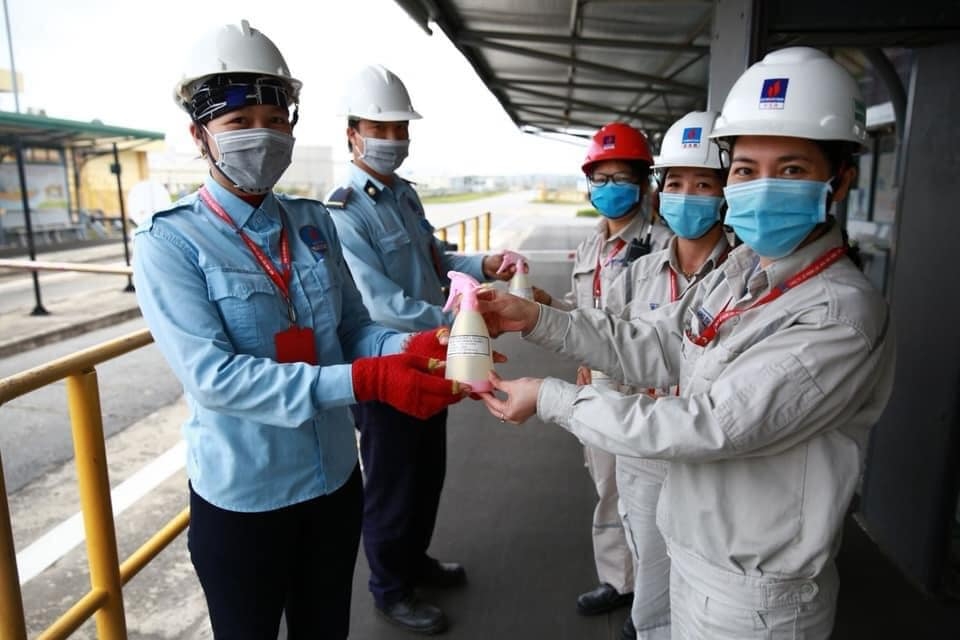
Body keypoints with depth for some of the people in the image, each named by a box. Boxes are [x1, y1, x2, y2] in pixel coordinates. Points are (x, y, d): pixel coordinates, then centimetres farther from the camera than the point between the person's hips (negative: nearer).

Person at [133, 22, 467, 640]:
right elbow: (212, 376, -25)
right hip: (241, 497, -4)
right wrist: (364, 380, -34)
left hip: (336, 479, 5)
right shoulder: (169, 242, -14)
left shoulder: (314, 222, 1)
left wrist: (409, 348, -23)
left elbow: (353, 327, 1)